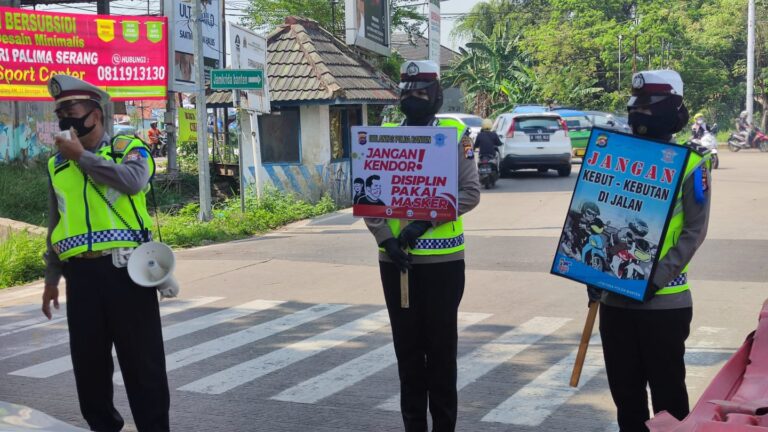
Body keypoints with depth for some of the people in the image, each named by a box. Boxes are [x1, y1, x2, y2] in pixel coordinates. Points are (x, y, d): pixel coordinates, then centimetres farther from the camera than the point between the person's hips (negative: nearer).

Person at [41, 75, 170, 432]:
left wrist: (82, 156, -13)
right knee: (88, 361, 11)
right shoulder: (57, 164, 15)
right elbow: (56, 225, 22)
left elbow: (132, 180, -22)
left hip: (125, 269, -4)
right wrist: (51, 278, 23)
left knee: (142, 360, 1)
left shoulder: (129, 147, 2)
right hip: (81, 275, 5)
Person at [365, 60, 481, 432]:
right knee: (407, 345, 10)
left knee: (441, 345, 5)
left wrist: (426, 220, -17)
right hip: (395, 257, 2)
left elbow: (470, 193, -7)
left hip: (441, 257, -2)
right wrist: (385, 237, -12)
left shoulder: (455, 133, -1)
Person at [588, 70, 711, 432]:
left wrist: (658, 277, -19)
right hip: (615, 297, 5)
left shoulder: (690, 163, -4)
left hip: (664, 300, -4)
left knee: (667, 392, 5)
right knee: (624, 389, 13)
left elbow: (694, 230, -9)